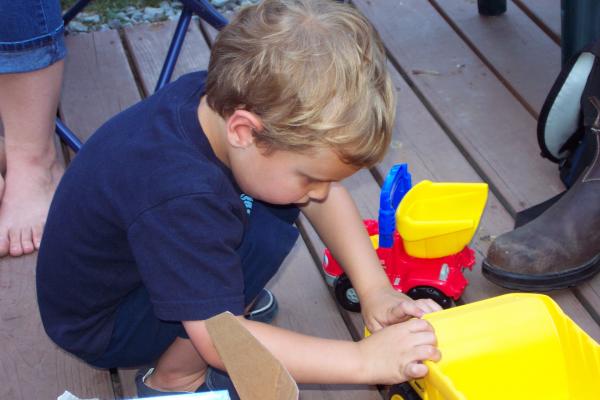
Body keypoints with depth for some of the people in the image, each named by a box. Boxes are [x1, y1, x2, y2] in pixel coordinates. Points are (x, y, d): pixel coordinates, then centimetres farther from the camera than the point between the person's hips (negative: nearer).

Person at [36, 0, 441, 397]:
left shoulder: (226, 97, -18)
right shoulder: (181, 198, -40)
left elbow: (327, 193, -7)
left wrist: (375, 289, -15)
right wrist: (365, 358, -36)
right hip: (98, 327, -8)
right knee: (267, 232, -28)